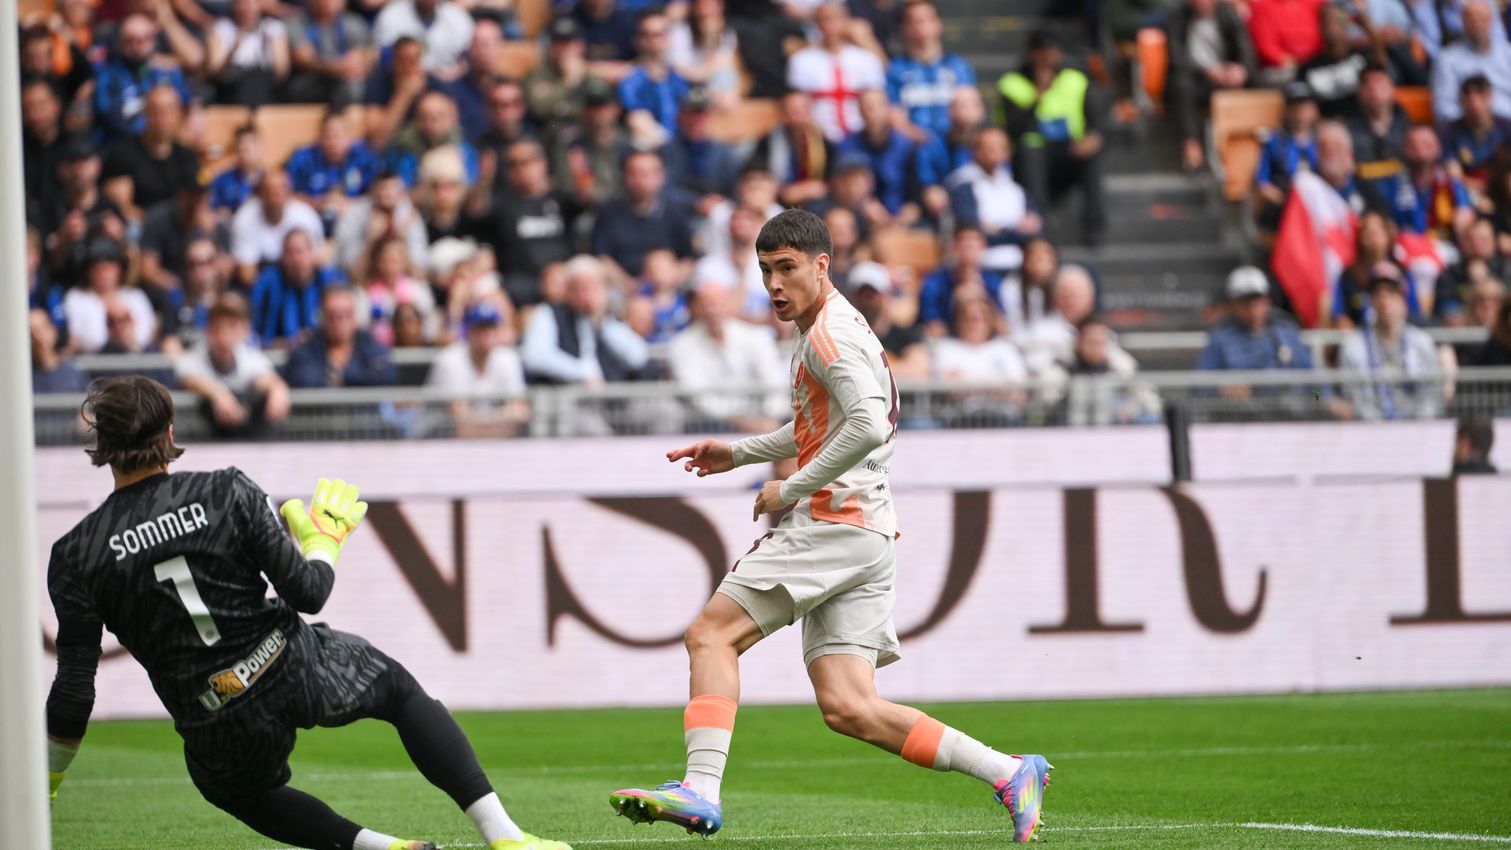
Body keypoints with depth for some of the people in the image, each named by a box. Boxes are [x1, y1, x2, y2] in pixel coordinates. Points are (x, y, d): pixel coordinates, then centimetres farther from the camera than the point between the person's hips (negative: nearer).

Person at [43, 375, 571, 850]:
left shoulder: (76, 556, -8)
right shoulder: (226, 492, -8)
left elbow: (74, 690, -7)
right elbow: (308, 592, -6)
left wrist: (43, 785, 6)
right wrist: (324, 540, 16)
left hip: (218, 729, 1)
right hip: (298, 672, 0)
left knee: (239, 791, 35)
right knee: (403, 692, 27)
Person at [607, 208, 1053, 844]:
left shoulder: (829, 332, -9)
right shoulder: (831, 330, 23)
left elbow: (867, 426, -23)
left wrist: (790, 490, -15)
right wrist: (739, 454, 30)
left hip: (835, 522, -9)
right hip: (867, 537, 9)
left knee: (712, 633, -11)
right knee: (848, 709, 1)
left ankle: (701, 790, -23)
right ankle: (1009, 773, -1)